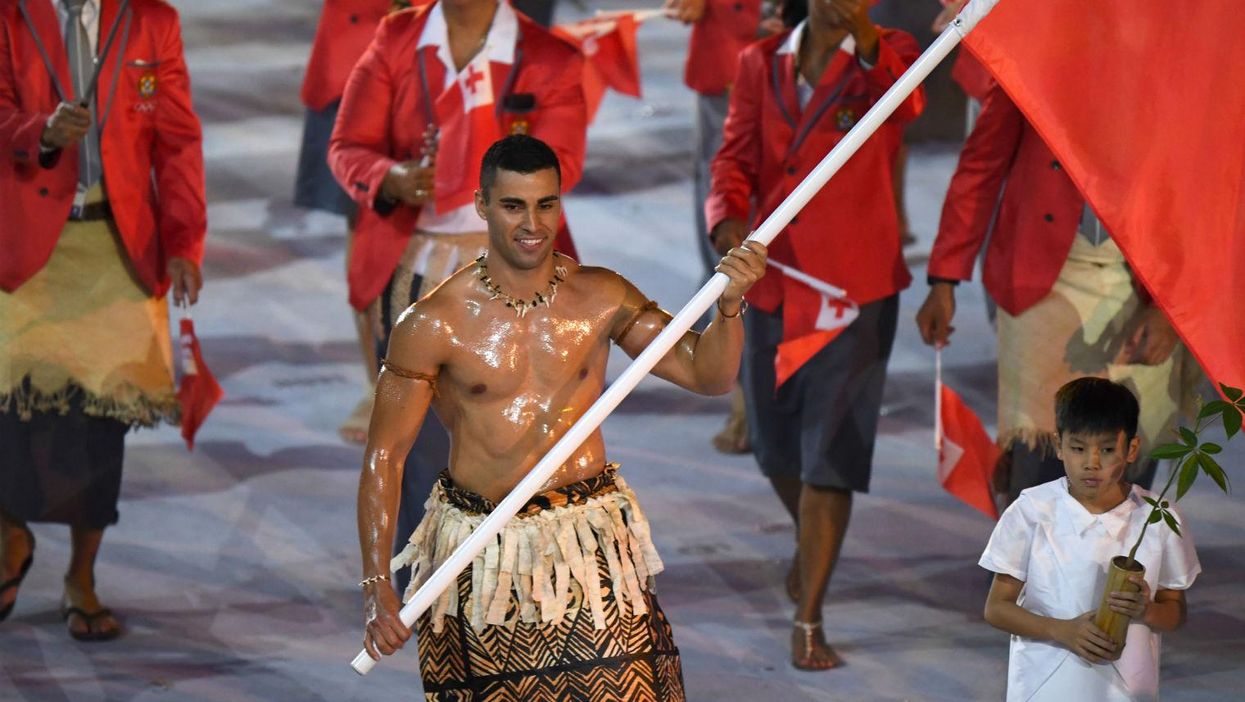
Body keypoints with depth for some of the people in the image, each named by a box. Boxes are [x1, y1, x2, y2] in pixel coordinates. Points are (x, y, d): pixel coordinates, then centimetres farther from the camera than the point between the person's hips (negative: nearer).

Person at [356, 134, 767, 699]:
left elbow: (708, 374, 3)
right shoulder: (434, 323, -7)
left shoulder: (601, 298, 0)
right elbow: (384, 456, -6)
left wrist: (729, 306, -18)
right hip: (478, 555, -1)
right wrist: (375, 585, -13)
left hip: (590, 546, 1)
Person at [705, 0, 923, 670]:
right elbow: (736, 157, 5)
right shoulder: (761, 64, 6)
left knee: (830, 453, -7)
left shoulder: (886, 57, -5)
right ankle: (812, 545, 47)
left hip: (853, 286, -4)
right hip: (771, 281, 4)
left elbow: (905, 103, -28)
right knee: (777, 447, 16)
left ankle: (808, 620, -1)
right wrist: (728, 219, -17)